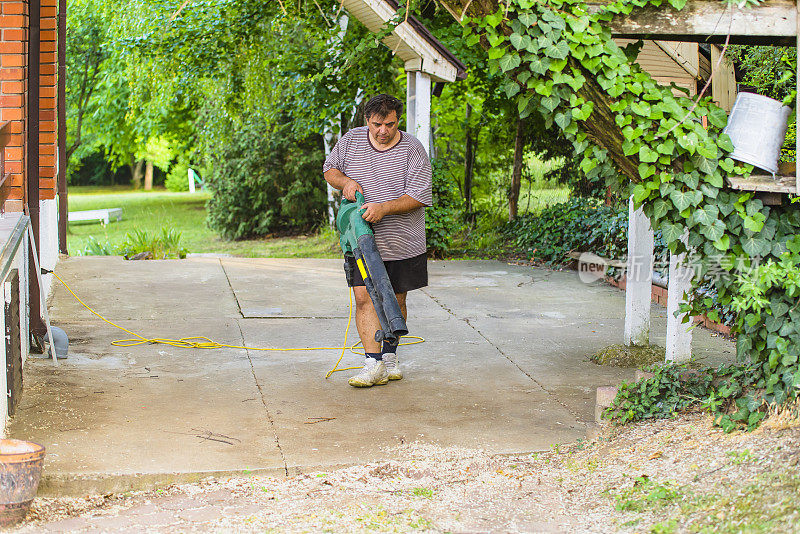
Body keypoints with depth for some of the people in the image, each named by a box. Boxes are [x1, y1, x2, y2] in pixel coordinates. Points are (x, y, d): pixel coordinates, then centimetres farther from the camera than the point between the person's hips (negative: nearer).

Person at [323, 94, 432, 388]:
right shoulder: (351, 140, 1)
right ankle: (374, 364, -13)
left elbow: (419, 196, -13)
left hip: (403, 242, -1)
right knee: (364, 297, -10)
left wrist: (383, 208, -25)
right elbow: (329, 169, 14)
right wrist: (345, 181, -8)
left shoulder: (412, 149, -8)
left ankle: (390, 356, 26)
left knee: (395, 300, 9)